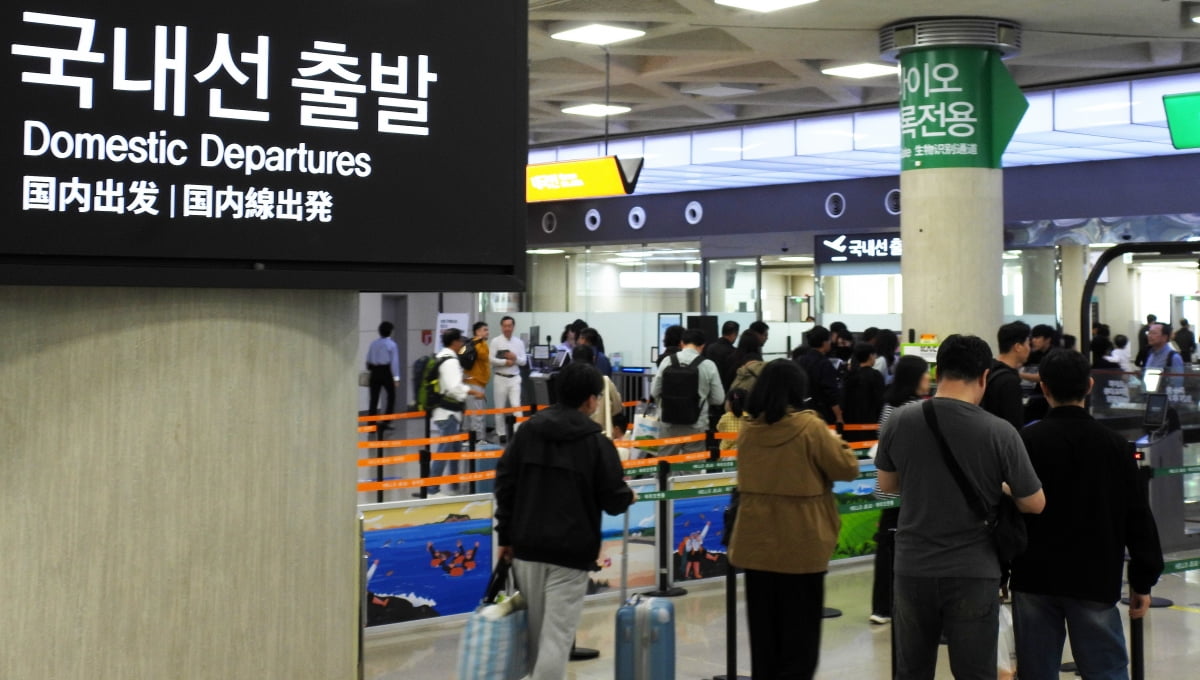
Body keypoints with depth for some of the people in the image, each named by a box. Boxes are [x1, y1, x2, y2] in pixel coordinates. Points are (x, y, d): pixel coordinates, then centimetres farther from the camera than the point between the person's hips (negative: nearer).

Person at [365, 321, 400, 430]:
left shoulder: (374, 343, 6)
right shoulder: (391, 344, -8)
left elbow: (368, 360, 8)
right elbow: (394, 361, -10)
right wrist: (396, 377, -9)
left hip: (375, 372, 4)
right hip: (386, 372, -4)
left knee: (373, 398, 6)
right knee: (391, 396, 9)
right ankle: (386, 421, 2)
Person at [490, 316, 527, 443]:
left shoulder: (519, 342, 8)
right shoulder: (496, 342, -2)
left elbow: (524, 361, 5)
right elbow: (491, 359, -11)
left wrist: (515, 358, -13)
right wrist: (505, 362, -15)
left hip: (515, 378, 2)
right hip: (501, 378, -2)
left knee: (516, 405, -8)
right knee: (500, 407, 5)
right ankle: (502, 433, 15)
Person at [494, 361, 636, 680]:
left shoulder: (527, 431, 6)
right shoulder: (597, 442, -6)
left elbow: (505, 483, 6)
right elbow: (614, 499, -6)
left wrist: (506, 535, 11)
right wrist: (629, 496, 18)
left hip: (527, 546, 5)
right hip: (571, 550, -5)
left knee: (535, 630, 17)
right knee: (557, 633, -3)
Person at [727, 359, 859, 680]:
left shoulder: (748, 428, 0)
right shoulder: (809, 427, -14)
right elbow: (847, 469, -6)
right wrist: (836, 443, 12)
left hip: (756, 543, 5)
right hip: (800, 545, -4)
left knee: (763, 634, 14)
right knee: (800, 637, 5)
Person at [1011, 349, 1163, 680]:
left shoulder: (1024, 442, -5)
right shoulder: (1113, 445, -3)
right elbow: (1138, 517, 0)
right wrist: (1143, 580, 8)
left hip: (1034, 578, 0)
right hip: (1095, 579, 0)